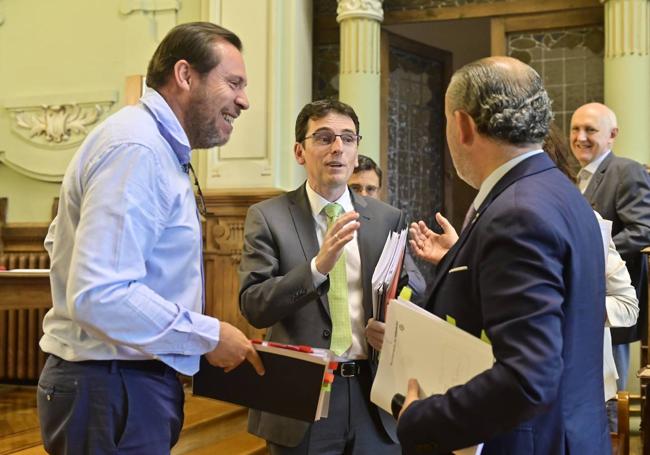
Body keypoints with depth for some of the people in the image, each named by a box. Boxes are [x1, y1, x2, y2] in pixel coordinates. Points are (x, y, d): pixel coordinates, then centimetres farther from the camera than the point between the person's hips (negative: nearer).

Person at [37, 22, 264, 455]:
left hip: (131, 382, 10)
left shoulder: (155, 146, 14)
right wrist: (210, 336, -18)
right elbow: (99, 296, -29)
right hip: (114, 389, -10)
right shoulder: (137, 148, -20)